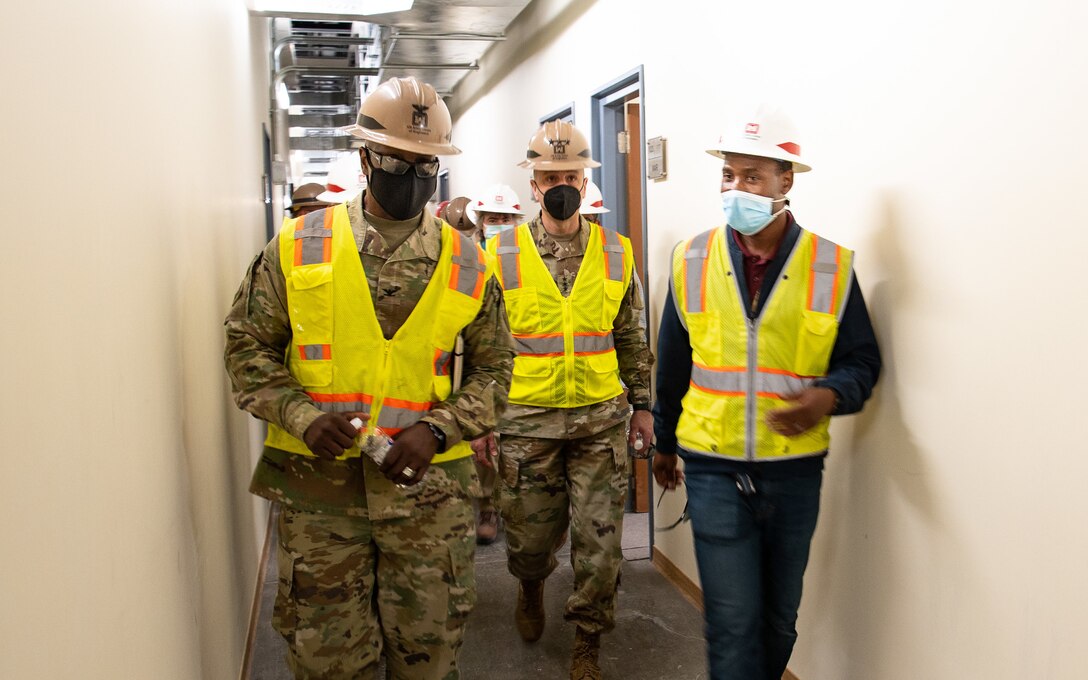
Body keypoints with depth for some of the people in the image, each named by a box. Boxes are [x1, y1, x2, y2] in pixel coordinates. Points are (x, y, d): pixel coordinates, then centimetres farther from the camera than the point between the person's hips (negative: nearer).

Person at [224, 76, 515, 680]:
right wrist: (301, 415, -13)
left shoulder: (467, 265, 1)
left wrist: (437, 430, -10)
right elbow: (248, 346, 3)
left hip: (428, 488, 1)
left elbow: (493, 369, 6)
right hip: (316, 485, 0)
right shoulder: (297, 246, 0)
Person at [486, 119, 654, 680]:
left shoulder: (615, 253, 4)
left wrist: (642, 404, 9)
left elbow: (631, 338, 11)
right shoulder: (501, 254, -2)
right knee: (530, 535, 12)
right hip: (526, 420, -1)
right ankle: (531, 588, 48)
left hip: (601, 418, 1)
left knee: (599, 538, 4)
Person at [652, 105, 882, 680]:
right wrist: (664, 443, 17)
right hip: (714, 468, 0)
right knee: (732, 622, 0)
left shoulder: (831, 267, -4)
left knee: (779, 618, 16)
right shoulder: (691, 261, -1)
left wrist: (830, 395, -20)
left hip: (795, 469, 1)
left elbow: (861, 359, 3)